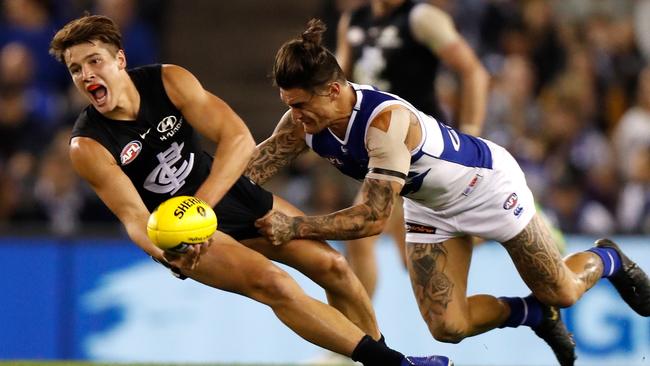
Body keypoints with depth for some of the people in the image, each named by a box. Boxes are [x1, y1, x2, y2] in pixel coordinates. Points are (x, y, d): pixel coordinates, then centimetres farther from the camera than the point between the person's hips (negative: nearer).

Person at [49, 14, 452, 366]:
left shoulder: (168, 81, -17)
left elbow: (239, 139, -25)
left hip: (229, 190, 4)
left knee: (331, 266, 0)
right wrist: (165, 252, -47)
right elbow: (133, 214, -24)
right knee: (272, 283, -25)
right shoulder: (88, 145, -22)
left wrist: (198, 205, -40)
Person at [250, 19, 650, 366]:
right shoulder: (303, 122, -22)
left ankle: (608, 259, 43)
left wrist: (295, 226, -46)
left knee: (562, 293, 8)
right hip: (429, 206, 6)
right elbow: (252, 169, -17)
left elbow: (374, 217, -43)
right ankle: (538, 315, 22)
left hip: (487, 183, -6)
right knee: (448, 328, -5)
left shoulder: (387, 121, -42)